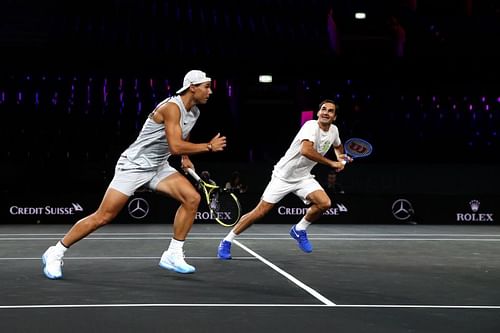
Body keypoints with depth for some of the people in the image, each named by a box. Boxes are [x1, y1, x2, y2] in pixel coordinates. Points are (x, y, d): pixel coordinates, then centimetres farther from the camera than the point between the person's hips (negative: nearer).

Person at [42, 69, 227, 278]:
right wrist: (209, 146, -22)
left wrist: (185, 157, 17)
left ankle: (173, 255, -1)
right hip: (133, 165, -8)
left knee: (192, 198, -11)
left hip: (158, 167, 8)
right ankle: (55, 253, 6)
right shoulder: (171, 107, -21)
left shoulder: (194, 112, 7)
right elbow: (175, 146, -30)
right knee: (104, 216, -9)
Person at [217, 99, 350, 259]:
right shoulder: (311, 126, -21)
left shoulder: (334, 130, 2)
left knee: (324, 203, -19)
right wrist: (331, 163, -33)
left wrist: (341, 157, 8)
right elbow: (305, 151, -39)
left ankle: (299, 230, 6)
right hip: (283, 175, -6)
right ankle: (226, 241, 7)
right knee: (260, 212, -7)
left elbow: (338, 146, 28)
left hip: (303, 177, 6)